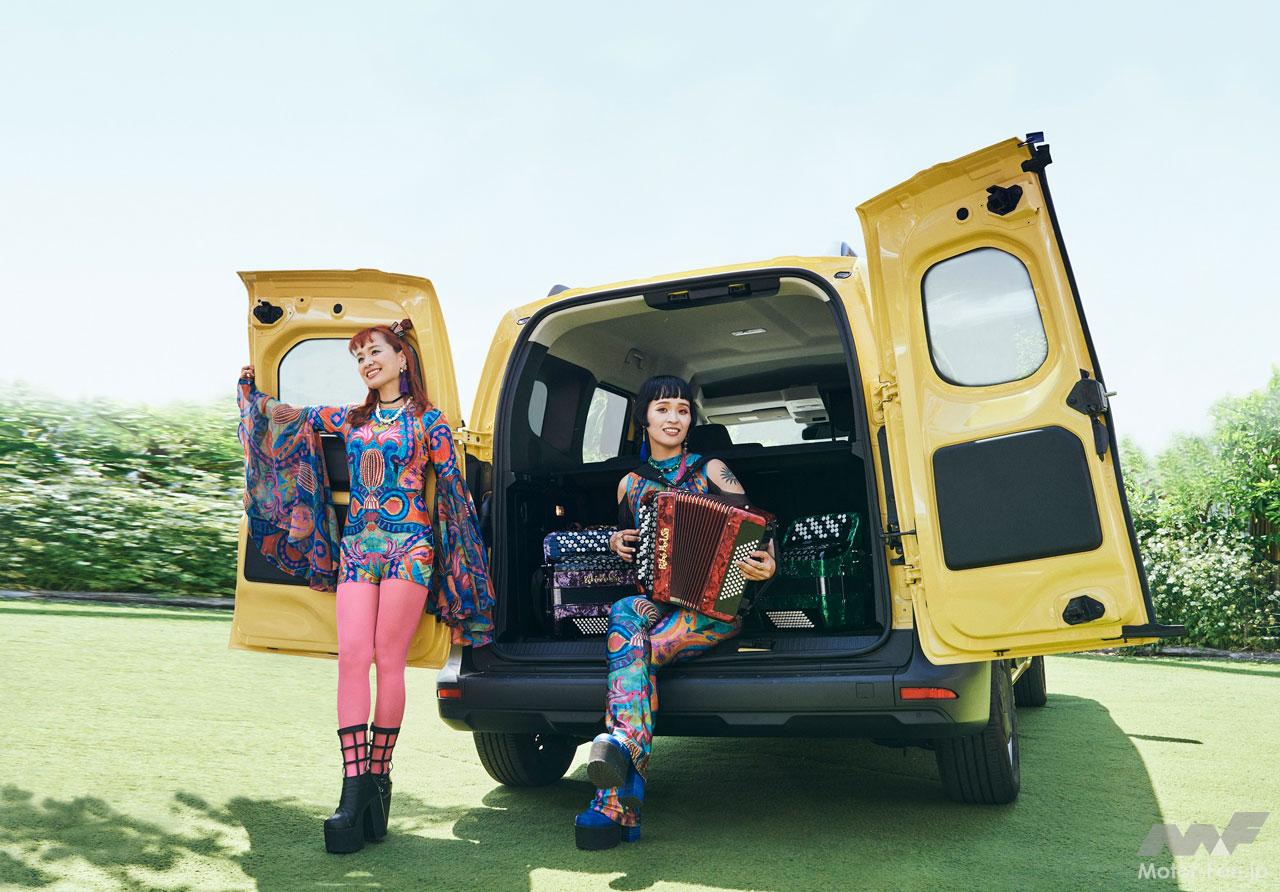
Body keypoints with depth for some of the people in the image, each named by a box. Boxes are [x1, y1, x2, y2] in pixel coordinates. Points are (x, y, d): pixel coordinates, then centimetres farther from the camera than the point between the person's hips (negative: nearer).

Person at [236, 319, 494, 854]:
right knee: (352, 656, -9)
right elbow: (293, 418, 28)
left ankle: (378, 777, 3)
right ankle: (354, 791, -10)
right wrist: (251, 387, 34)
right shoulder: (351, 419, 18)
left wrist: (455, 551, 3)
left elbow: (452, 488, 5)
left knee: (388, 660, -6)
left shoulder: (428, 421, 5)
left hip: (409, 545, -4)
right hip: (356, 548, 4)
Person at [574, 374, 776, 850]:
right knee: (626, 616, -34)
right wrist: (616, 542, 4)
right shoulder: (630, 484, 16)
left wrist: (765, 564, -22)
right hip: (655, 599, 2)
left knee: (628, 650, -31)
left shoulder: (710, 470, 6)